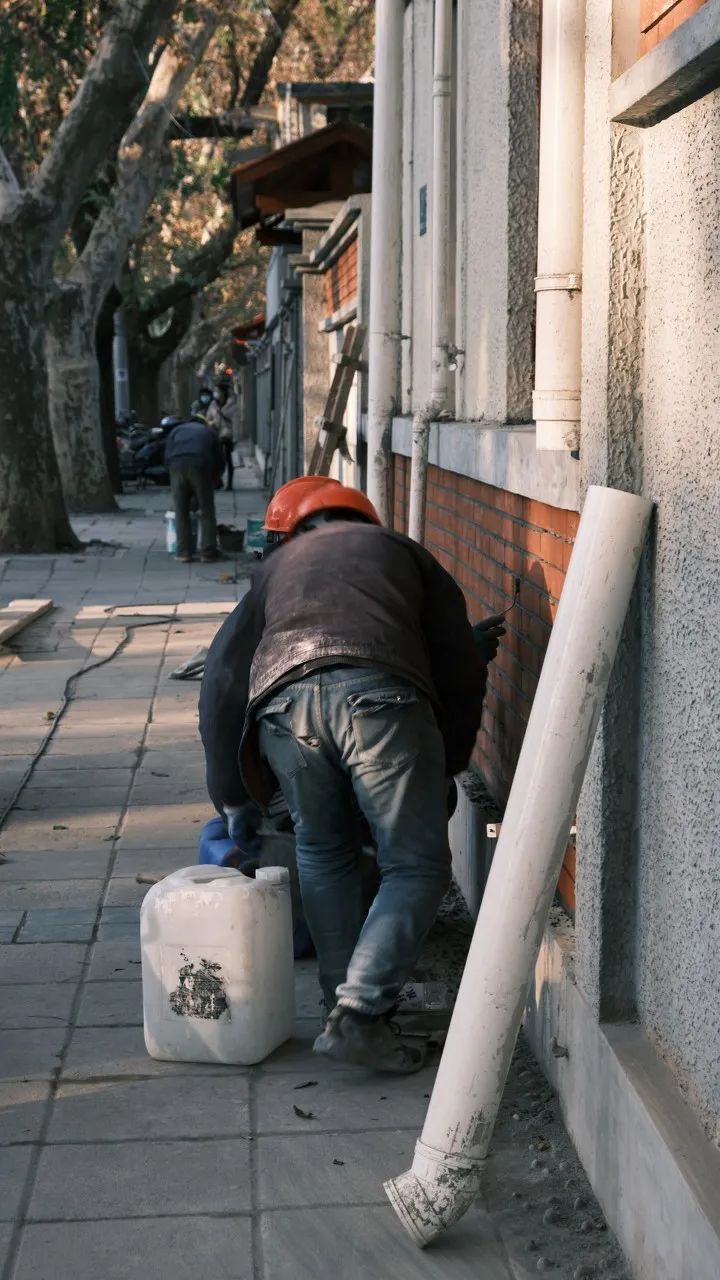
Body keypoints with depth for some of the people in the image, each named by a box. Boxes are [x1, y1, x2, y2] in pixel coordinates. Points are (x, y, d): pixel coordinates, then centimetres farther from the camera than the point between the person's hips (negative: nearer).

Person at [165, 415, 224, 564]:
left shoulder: (176, 430, 29)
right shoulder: (209, 433, 28)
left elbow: (167, 457, 17)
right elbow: (220, 462, 22)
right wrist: (214, 481, 32)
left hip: (177, 466, 1)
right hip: (200, 467, -1)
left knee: (181, 512, 7)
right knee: (206, 511, 6)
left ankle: (184, 552, 5)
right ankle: (207, 552, 3)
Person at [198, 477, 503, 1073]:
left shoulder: (278, 565, 37)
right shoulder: (398, 550, 35)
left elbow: (222, 677, 32)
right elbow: (463, 665, 28)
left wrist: (236, 800, 39)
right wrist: (447, 768, 38)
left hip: (282, 700, 2)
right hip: (380, 692, -2)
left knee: (324, 855, 23)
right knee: (418, 866, 6)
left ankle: (345, 1003, 22)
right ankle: (358, 1013, -5)